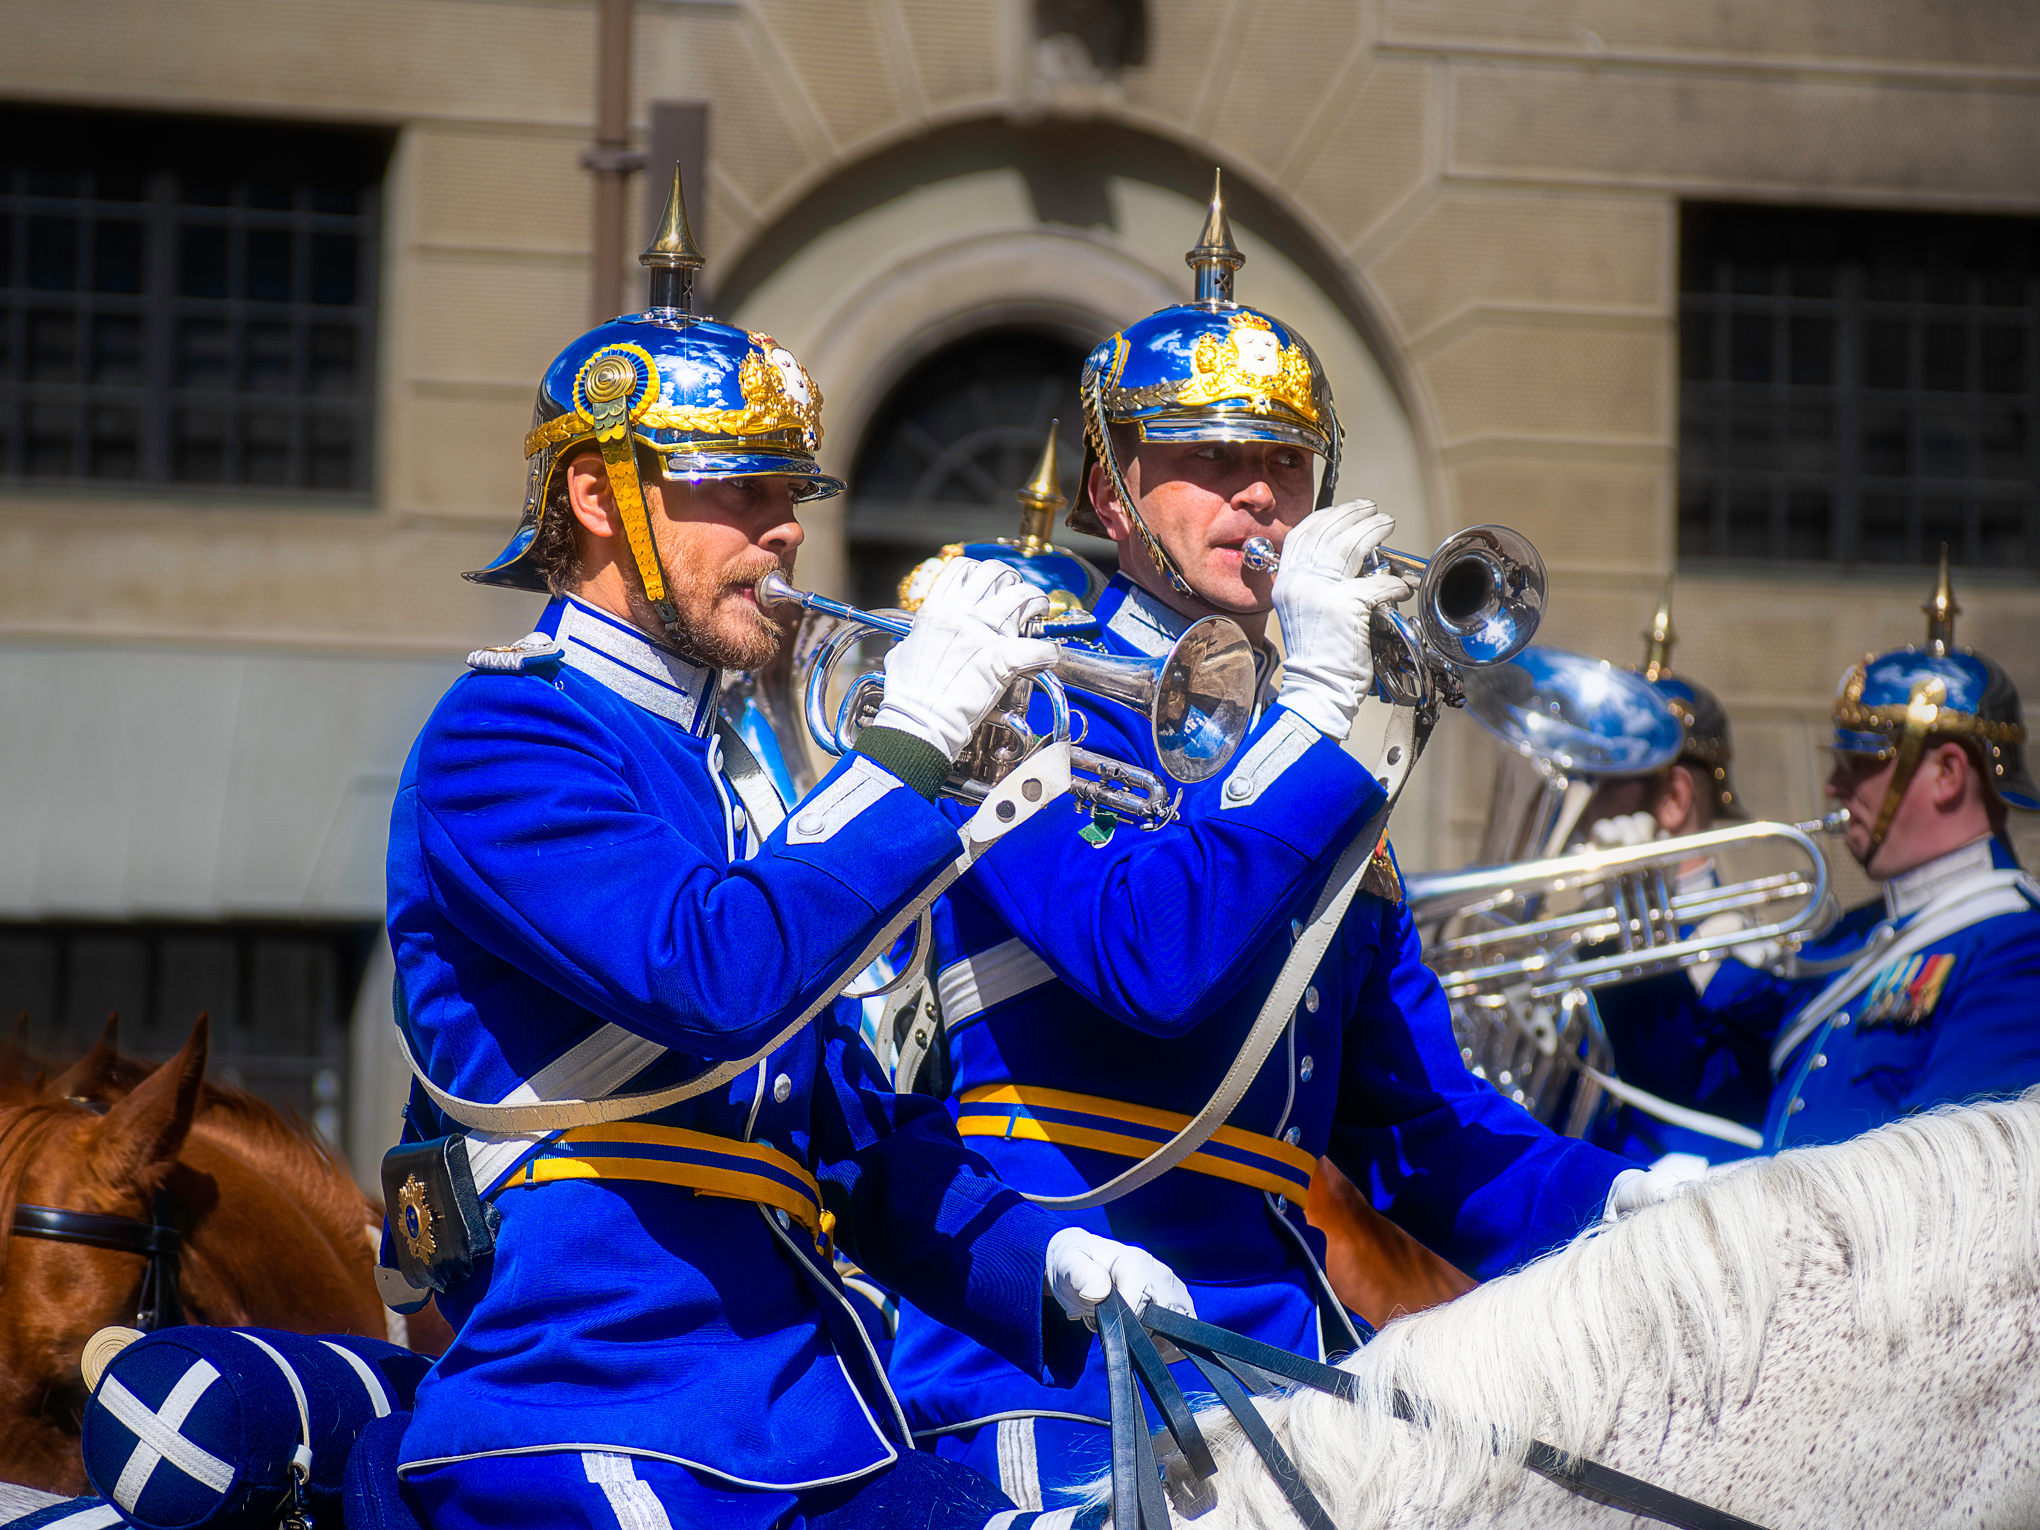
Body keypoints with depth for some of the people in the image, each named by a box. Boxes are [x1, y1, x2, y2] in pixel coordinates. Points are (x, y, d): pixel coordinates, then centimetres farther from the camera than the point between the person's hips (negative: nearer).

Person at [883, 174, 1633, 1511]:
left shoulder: (1318, 778, 21)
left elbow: (1429, 1128, 19)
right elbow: (1146, 953, -19)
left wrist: (1618, 1208, 2)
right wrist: (1313, 707, -15)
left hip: (1291, 1392, 7)